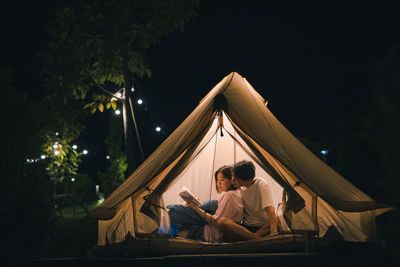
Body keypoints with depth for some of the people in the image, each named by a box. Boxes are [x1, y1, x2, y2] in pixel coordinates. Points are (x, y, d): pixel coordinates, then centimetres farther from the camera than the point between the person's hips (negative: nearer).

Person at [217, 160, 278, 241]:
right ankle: (257, 238, -37)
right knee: (222, 221, -27)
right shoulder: (240, 187, 8)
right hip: (246, 227, 4)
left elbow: (270, 210, -24)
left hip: (263, 228, -4)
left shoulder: (262, 185, -9)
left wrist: (274, 233, -39)